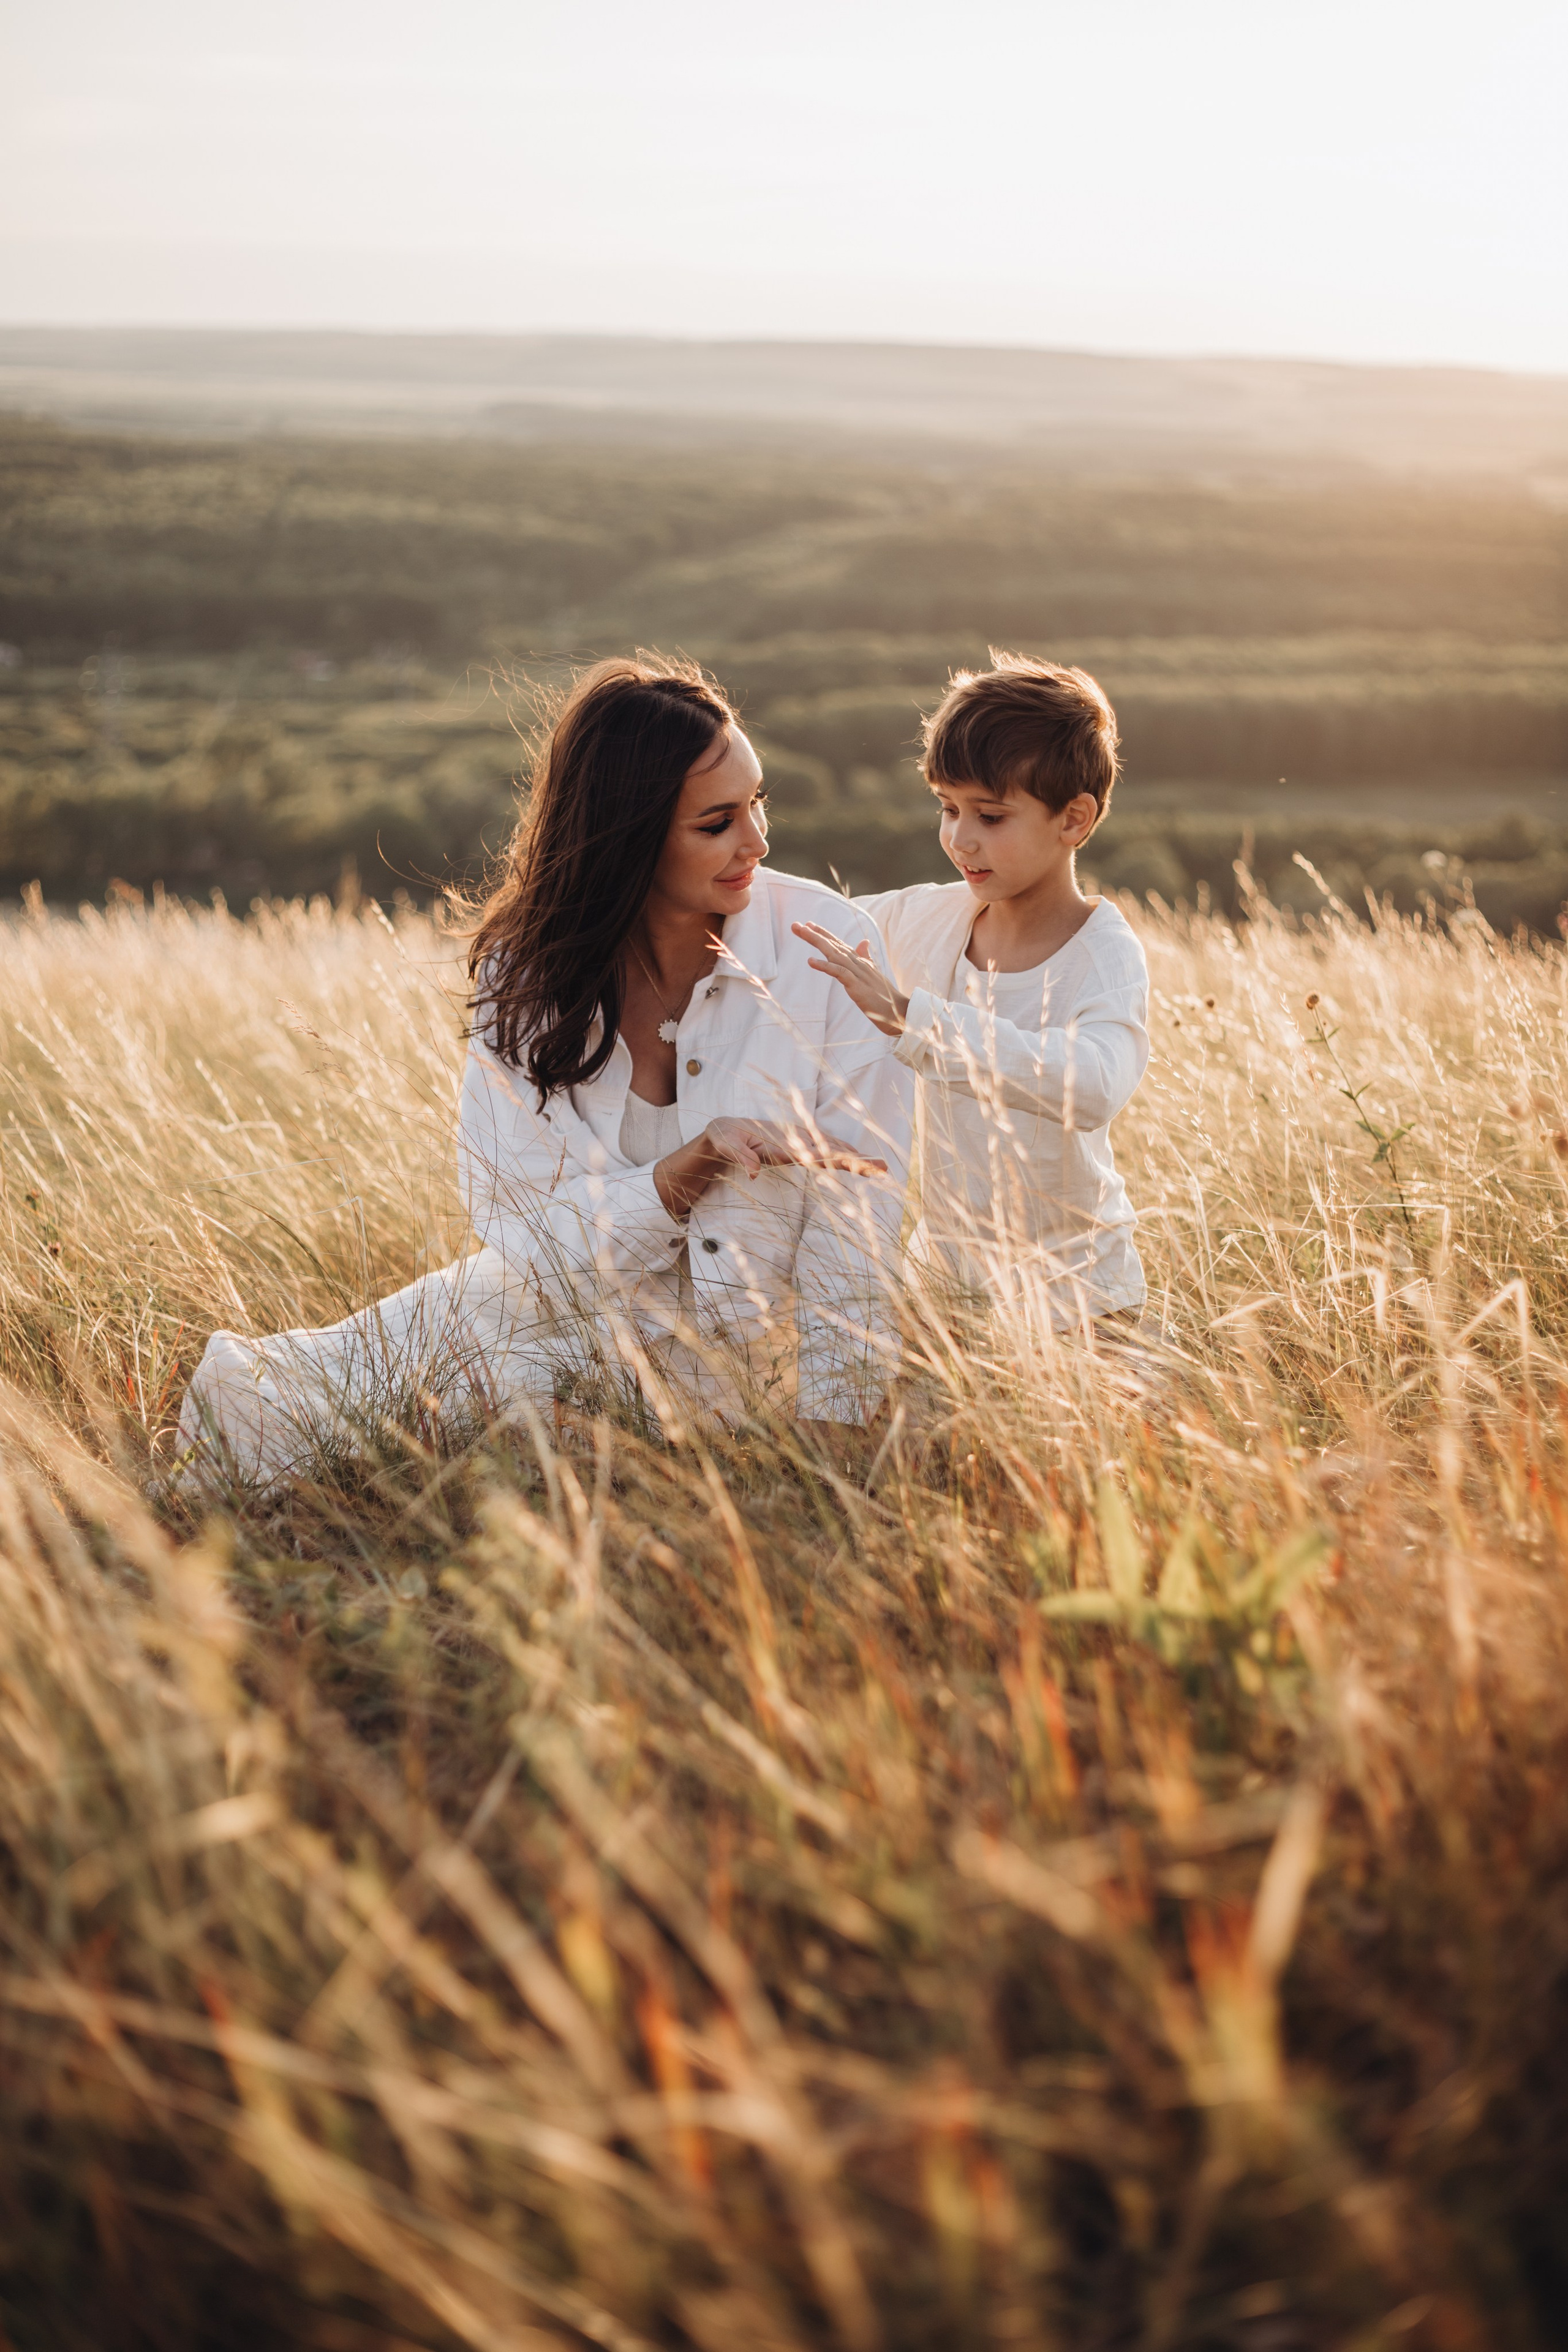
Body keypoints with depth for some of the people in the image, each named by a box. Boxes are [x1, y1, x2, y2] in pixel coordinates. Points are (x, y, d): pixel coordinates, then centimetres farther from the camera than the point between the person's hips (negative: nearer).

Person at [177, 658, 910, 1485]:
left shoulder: (825, 943, -15)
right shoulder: (522, 972, -8)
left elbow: (857, 1222, -15)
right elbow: (523, 1232, -10)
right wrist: (685, 1171, -26)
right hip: (555, 1315, 3)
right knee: (239, 1387, -14)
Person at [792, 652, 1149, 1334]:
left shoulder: (1103, 953, -20)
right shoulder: (927, 917, -5)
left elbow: (1092, 1087, -42)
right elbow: (803, 927, 13)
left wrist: (906, 1015, -46)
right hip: (942, 1266, 5)